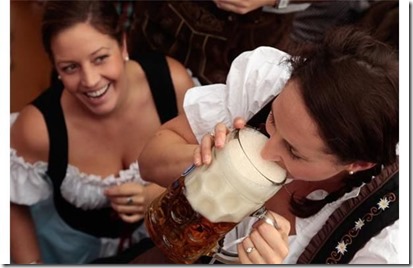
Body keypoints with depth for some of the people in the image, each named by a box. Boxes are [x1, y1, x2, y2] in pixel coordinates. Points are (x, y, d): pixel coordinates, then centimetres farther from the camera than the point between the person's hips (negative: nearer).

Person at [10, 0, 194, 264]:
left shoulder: (171, 80, -30)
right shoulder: (39, 126, -33)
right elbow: (14, 205, -14)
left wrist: (160, 194, -28)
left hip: (160, 225, 2)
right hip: (74, 240, -2)